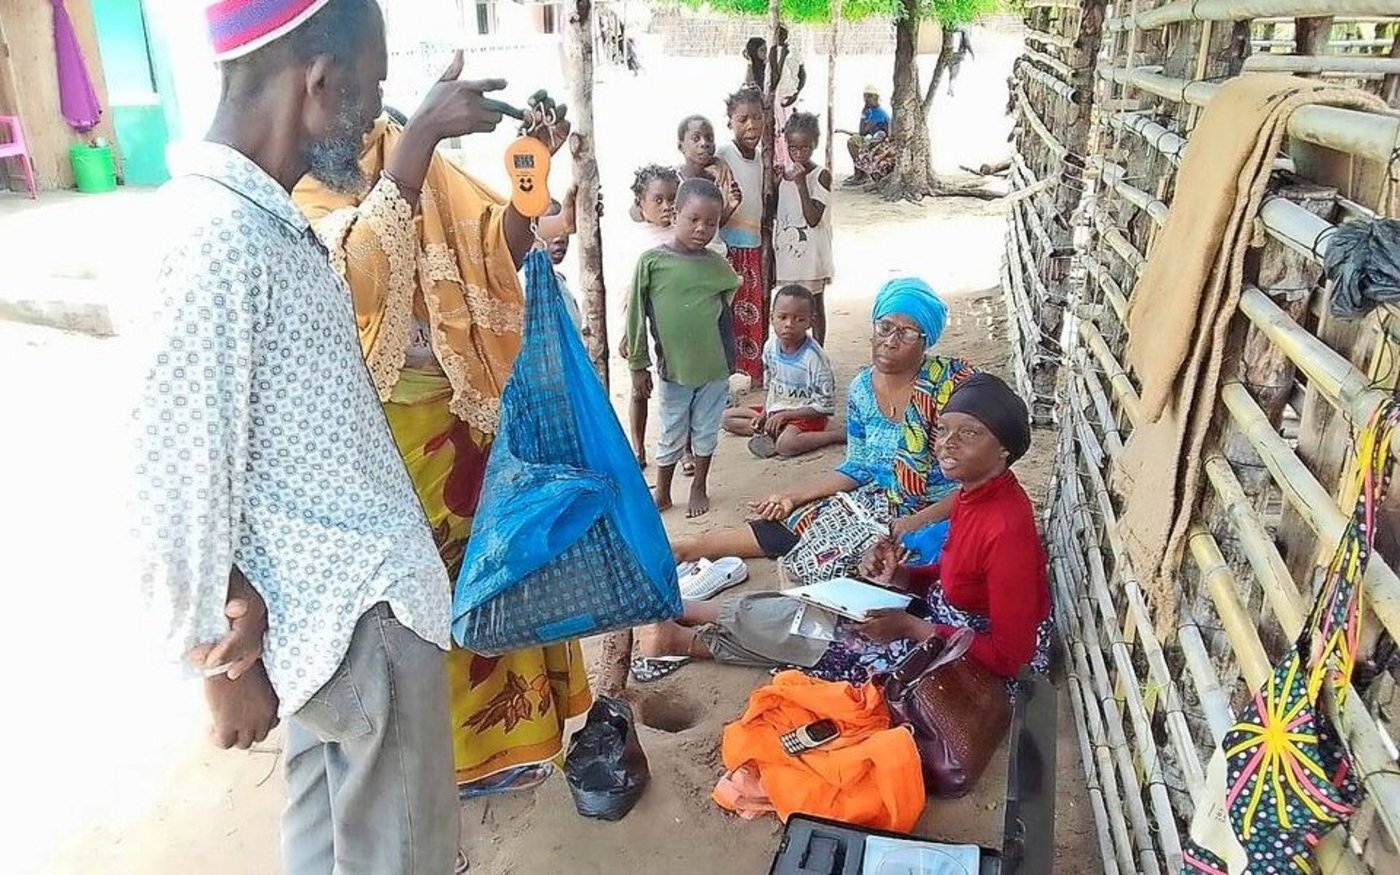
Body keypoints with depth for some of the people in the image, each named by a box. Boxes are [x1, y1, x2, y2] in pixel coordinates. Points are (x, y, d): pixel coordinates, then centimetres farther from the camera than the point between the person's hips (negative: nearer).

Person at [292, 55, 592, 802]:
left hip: (452, 411, 6)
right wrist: (424, 132, -43)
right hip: (374, 430, -6)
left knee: (475, 572, 18)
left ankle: (485, 739, 40)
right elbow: (359, 261, -36)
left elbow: (497, 246, -2)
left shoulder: (401, 150, 3)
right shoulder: (292, 185, -15)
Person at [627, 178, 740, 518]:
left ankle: (700, 487, 35)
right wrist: (638, 365, -4)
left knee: (706, 432, 16)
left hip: (714, 367, 2)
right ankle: (662, 493, 30)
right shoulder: (652, 261, -10)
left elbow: (730, 305, 13)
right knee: (671, 435, 12)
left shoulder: (717, 265, -3)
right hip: (673, 367, -2)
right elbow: (636, 315, -6)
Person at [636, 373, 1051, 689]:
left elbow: (1009, 655, -25)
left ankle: (689, 641, 14)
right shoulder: (974, 494, -1)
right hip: (942, 619, 8)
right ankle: (684, 612, 18)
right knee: (814, 606, 3)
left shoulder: (1006, 529, -29)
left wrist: (908, 626, -25)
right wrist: (898, 576, -7)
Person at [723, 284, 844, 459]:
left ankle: (841, 434, -19)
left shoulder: (814, 357, -22)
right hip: (776, 410, 8)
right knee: (727, 417, 2)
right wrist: (764, 414, -4)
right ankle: (772, 432, -16)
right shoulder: (771, 346, -3)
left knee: (786, 444, -37)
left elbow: (825, 406, -18)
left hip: (805, 414, -8)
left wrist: (785, 415, -21)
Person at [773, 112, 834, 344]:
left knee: (814, 306, 6)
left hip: (811, 253, -5)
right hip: (787, 251, 5)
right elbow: (774, 213, 10)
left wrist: (801, 183, -23)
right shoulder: (783, 173, 5)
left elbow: (813, 218, -19)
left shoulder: (821, 176, -11)